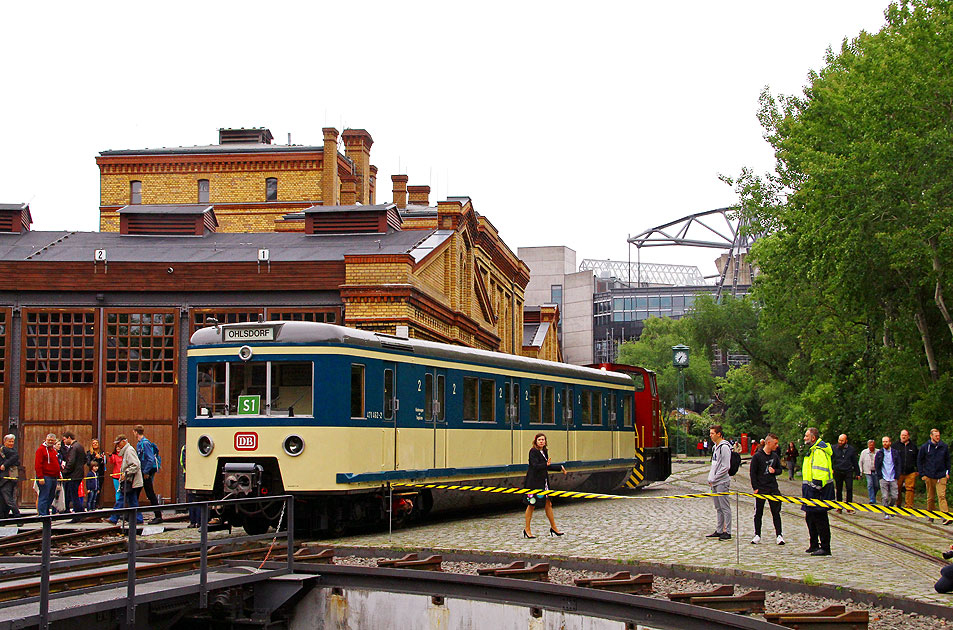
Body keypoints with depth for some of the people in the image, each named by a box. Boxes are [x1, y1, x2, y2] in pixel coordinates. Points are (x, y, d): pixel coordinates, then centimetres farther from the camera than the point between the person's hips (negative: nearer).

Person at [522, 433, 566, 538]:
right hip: (533, 482, -7)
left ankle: (553, 528, 15)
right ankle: (527, 529, 8)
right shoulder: (533, 451, -11)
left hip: (543, 481, 7)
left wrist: (560, 468, 29)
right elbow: (535, 466, -21)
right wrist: (546, 464, -35)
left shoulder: (544, 452, 12)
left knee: (548, 503, 6)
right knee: (531, 505, -1)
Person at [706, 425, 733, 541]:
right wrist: (710, 478, 10)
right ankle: (719, 531, 19)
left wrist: (714, 479, -15)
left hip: (722, 482, -10)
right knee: (718, 508, 13)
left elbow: (725, 467, -18)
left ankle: (727, 532, -3)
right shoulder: (715, 447, 16)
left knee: (725, 507, -6)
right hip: (714, 483, 10)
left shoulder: (724, 447, -13)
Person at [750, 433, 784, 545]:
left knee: (776, 512, 2)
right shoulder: (757, 456, -7)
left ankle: (779, 535, 6)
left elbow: (780, 469, 17)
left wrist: (774, 471, -6)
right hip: (760, 489, -4)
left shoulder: (775, 456, 8)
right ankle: (757, 535, 13)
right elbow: (752, 473, -6)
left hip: (773, 489, 4)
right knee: (758, 513, 4)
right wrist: (755, 487, -11)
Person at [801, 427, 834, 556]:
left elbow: (821, 472, -24)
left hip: (818, 490, -11)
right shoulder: (813, 450, 19)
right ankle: (814, 545, 26)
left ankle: (825, 548, -4)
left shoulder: (819, 452, -16)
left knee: (820, 519, -8)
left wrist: (817, 486, -25)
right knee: (810, 517, 16)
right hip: (812, 490, 11)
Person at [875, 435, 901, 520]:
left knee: (894, 496, -1)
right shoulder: (879, 453, 4)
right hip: (883, 479, -1)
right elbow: (876, 466, 7)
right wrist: (880, 477, -1)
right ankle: (886, 514, -1)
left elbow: (898, 465, 8)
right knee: (885, 497, -7)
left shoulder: (895, 452, 6)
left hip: (893, 479, 1)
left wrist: (896, 476, 0)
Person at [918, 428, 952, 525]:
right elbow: (919, 461, 6)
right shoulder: (925, 447, 0)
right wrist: (922, 474, 0)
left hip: (941, 476, 0)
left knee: (942, 496, -11)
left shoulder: (944, 447, 3)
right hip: (929, 476, 0)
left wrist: (947, 472, 7)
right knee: (930, 498, 8)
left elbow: (947, 460, 14)